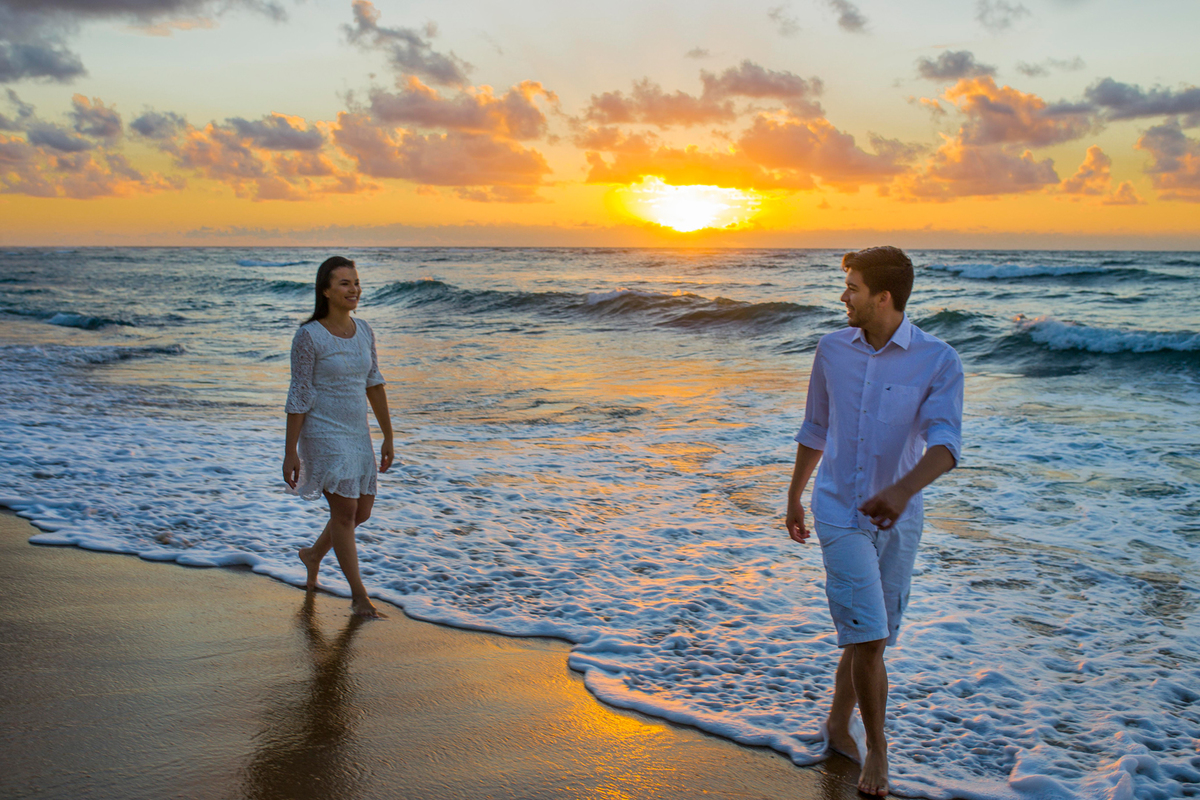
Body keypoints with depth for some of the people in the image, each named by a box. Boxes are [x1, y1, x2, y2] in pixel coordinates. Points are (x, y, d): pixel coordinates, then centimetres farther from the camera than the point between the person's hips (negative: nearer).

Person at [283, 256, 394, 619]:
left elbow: (374, 384, 12)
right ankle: (359, 595, 4)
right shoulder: (309, 336, -13)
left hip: (357, 435, 7)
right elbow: (299, 397, -12)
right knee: (345, 510, -9)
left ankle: (313, 554, 39)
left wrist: (388, 436, 12)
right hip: (322, 434, -7)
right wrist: (290, 453, -11)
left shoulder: (363, 331, 5)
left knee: (362, 512, 12)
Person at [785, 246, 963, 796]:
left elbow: (945, 442, -22)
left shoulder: (938, 362, -9)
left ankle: (838, 722, 37)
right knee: (867, 636, -10)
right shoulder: (832, 350, 0)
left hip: (896, 521, 0)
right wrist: (793, 497, 21)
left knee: (870, 636, 14)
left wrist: (903, 489, -41)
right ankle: (877, 746, 10)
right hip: (840, 513, 0)